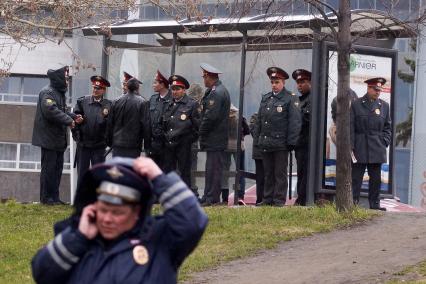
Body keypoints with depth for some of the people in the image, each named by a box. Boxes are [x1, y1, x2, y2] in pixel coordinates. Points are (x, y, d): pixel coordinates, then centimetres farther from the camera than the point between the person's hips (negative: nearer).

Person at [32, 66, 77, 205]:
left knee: (57, 167, 12)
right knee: (49, 167, -5)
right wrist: (68, 120, -21)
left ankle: (54, 197, 18)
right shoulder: (47, 92, -15)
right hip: (49, 137, -10)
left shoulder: (59, 92, 17)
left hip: (59, 138, 10)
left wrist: (73, 116, 4)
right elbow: (51, 110, -27)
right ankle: (46, 197, 1)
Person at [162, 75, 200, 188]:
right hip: (169, 144, 5)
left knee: (184, 174, 0)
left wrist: (190, 139, -6)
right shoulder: (168, 105, 15)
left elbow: (197, 125, -4)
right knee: (168, 171, 8)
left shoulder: (192, 104, -2)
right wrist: (165, 137, 10)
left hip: (184, 145, -5)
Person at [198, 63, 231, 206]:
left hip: (214, 139, -10)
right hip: (218, 139, 10)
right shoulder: (221, 90, 17)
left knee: (213, 168, -7)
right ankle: (209, 198, 16)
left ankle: (211, 198, -4)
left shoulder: (215, 93, -16)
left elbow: (211, 116, -21)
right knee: (213, 168, 12)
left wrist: (201, 132, -10)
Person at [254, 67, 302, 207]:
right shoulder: (265, 98, 13)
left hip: (281, 144, -6)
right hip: (265, 143, 6)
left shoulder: (290, 99, -4)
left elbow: (295, 122, -8)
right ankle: (268, 199, 17)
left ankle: (279, 200, 5)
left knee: (280, 173, 1)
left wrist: (291, 142, -12)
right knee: (268, 173, 11)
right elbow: (259, 120, 18)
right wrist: (258, 138, 13)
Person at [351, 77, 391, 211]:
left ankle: (375, 204, 15)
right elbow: (350, 128, -2)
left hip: (377, 150, 3)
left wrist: (384, 142, 2)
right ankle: (353, 203, 3)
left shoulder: (384, 106, 10)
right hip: (359, 149, -3)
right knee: (356, 178, 0)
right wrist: (351, 146, -8)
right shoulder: (356, 104, 1)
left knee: (376, 179, 8)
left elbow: (388, 127, 15)